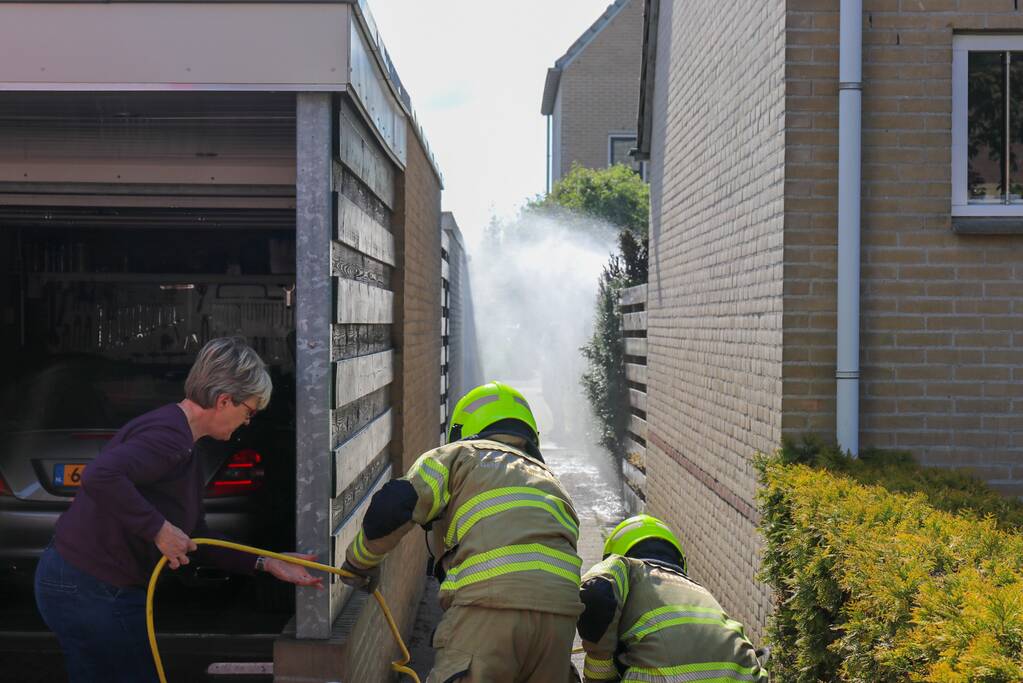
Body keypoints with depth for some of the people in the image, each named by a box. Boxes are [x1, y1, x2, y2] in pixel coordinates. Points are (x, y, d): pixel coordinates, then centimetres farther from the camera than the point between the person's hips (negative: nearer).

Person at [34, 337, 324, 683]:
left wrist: (265, 563, 17)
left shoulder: (183, 445, 15)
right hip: (92, 592, -10)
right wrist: (158, 528, -27)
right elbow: (99, 476, -37)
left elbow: (194, 537, 20)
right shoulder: (170, 435, -20)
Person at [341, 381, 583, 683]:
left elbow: (392, 508, 3)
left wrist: (360, 562, 21)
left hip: (489, 605, -5)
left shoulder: (461, 455, 18)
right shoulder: (550, 480, 33)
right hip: (559, 611, 5)